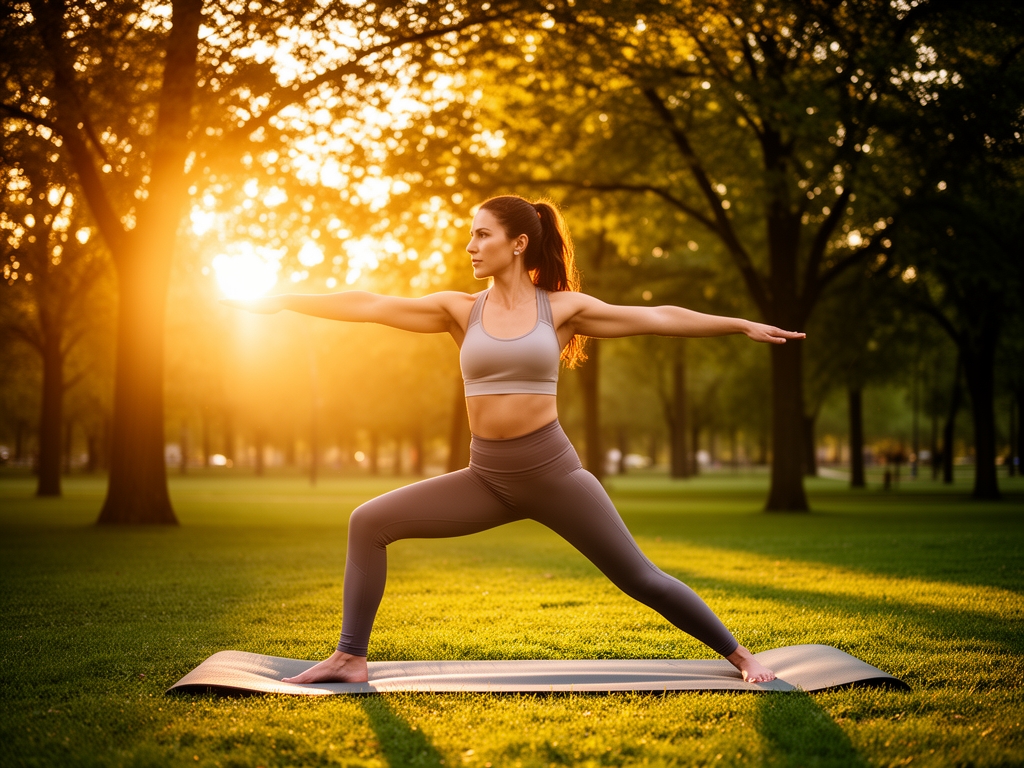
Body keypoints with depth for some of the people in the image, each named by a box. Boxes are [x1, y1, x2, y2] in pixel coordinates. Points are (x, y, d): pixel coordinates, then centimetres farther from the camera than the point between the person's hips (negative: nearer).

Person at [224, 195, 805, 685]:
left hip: (551, 470, -3)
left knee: (640, 578, -3)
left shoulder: (562, 307, -1)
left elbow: (658, 318, 2)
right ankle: (351, 658, 4)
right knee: (368, 523, -6)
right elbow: (369, 306, 4)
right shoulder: (460, 310, 4)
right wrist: (281, 302, 3)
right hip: (486, 477, 3)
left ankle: (740, 655, 14)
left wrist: (742, 325, 1)